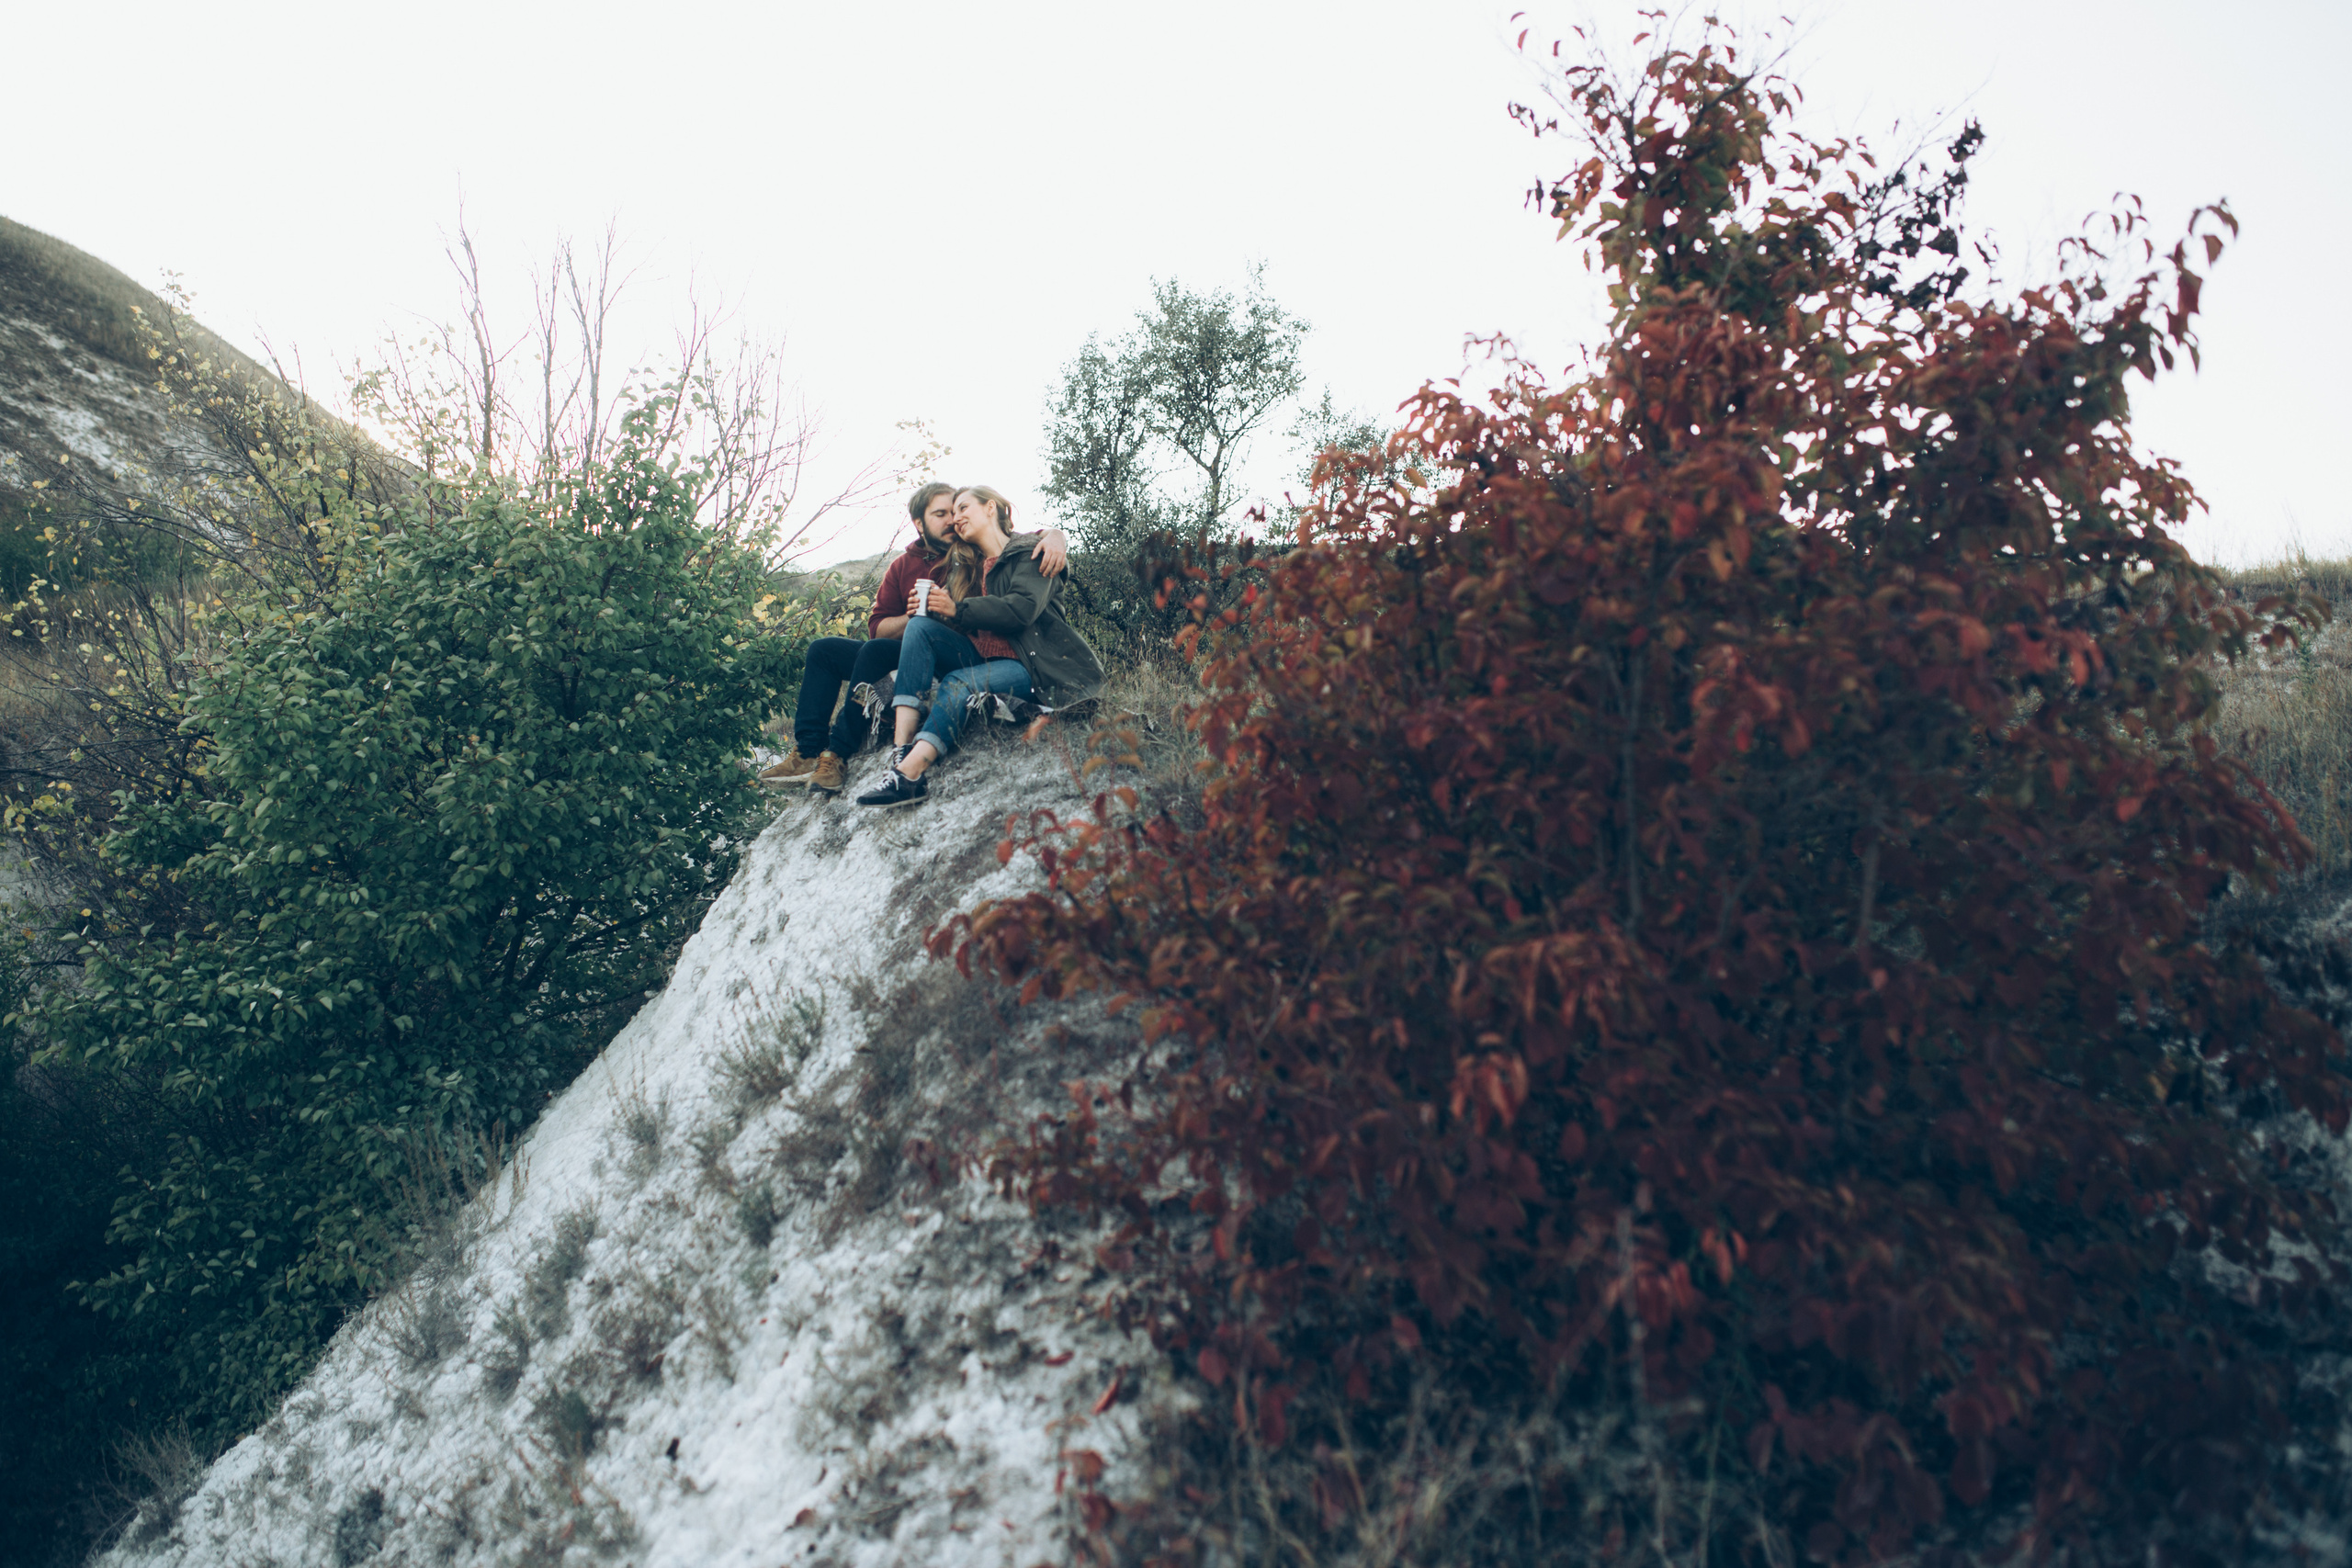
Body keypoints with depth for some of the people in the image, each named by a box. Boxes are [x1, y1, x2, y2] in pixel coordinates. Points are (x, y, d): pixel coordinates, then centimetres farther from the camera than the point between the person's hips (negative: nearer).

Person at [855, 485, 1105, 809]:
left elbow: (1022, 609, -17)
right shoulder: (966, 567, 20)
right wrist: (927, 608, -11)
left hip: (1034, 667, -6)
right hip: (982, 658, 6)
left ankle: (909, 773, -48)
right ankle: (903, 748, -34)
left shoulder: (1029, 551, 1)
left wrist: (956, 609, -17)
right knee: (921, 626, -16)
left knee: (959, 682, -33)